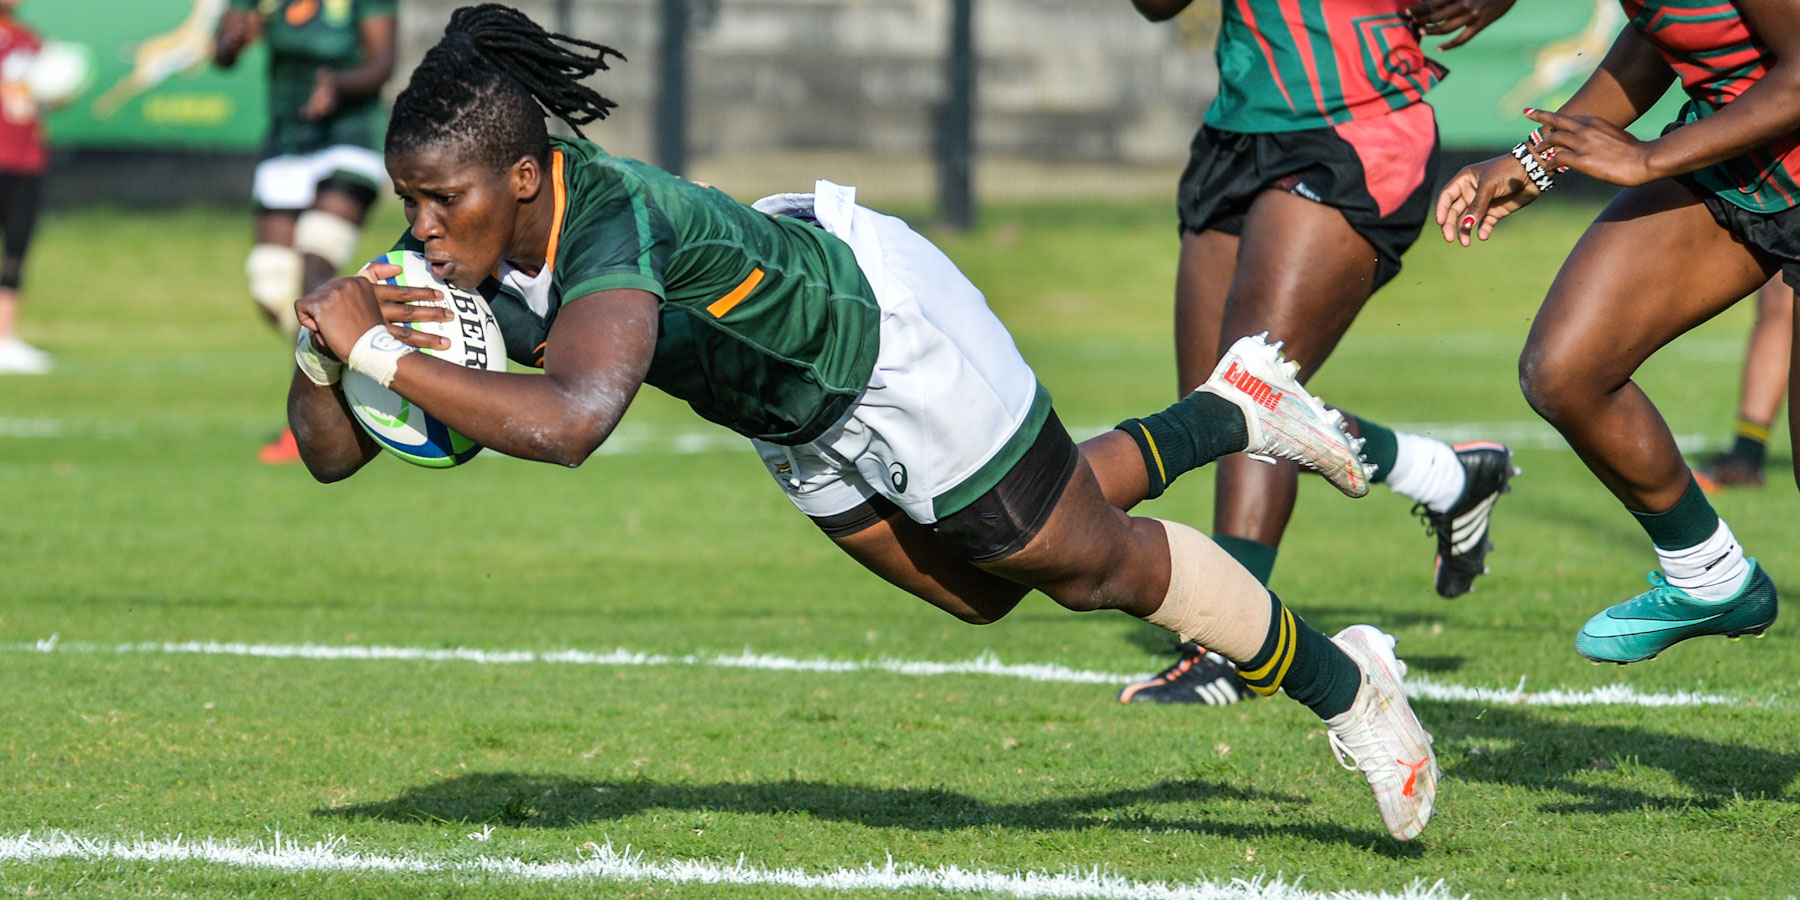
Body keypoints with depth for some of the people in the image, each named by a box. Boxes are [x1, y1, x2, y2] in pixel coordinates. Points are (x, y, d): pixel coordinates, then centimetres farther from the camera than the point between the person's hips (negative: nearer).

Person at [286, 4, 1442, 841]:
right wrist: (323, 354, -40)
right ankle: (1230, 410, 46)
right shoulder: (462, 239, -22)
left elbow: (567, 423, -63)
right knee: (979, 592, 27)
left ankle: (1345, 685, 34)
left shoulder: (611, 231, -44)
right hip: (797, 414, 8)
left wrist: (378, 351, -58)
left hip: (889, 331, -8)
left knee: (1096, 564, 11)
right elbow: (332, 451, -19)